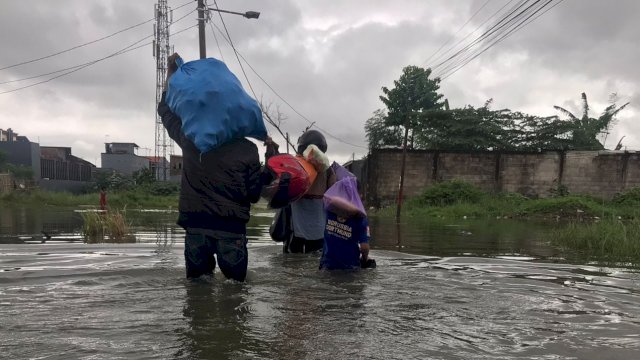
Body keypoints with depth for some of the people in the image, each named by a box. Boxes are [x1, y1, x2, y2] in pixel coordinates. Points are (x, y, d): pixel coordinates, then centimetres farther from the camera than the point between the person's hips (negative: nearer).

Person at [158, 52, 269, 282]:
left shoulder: (190, 138, 1)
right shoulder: (248, 149, -1)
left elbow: (165, 108, 17)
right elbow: (253, 194, 0)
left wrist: (172, 69, 22)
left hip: (197, 224, 1)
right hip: (232, 227, -1)